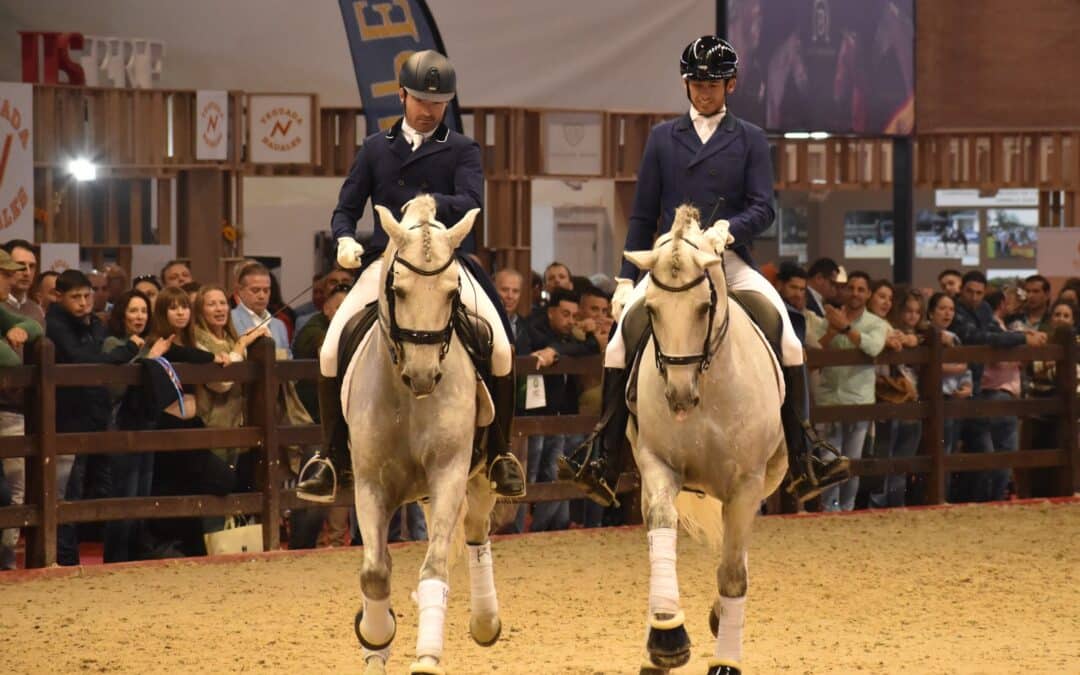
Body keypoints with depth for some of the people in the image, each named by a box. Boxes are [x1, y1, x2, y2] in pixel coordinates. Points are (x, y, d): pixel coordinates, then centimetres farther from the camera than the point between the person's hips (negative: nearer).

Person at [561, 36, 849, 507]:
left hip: (732, 262, -1)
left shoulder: (750, 140, 9)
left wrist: (725, 230, -21)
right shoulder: (663, 138, 12)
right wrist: (627, 279, 7)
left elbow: (762, 210, -1)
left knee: (789, 344, -18)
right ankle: (602, 456, -13)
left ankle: (804, 455, -11)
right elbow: (642, 216, 13)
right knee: (619, 344, -18)